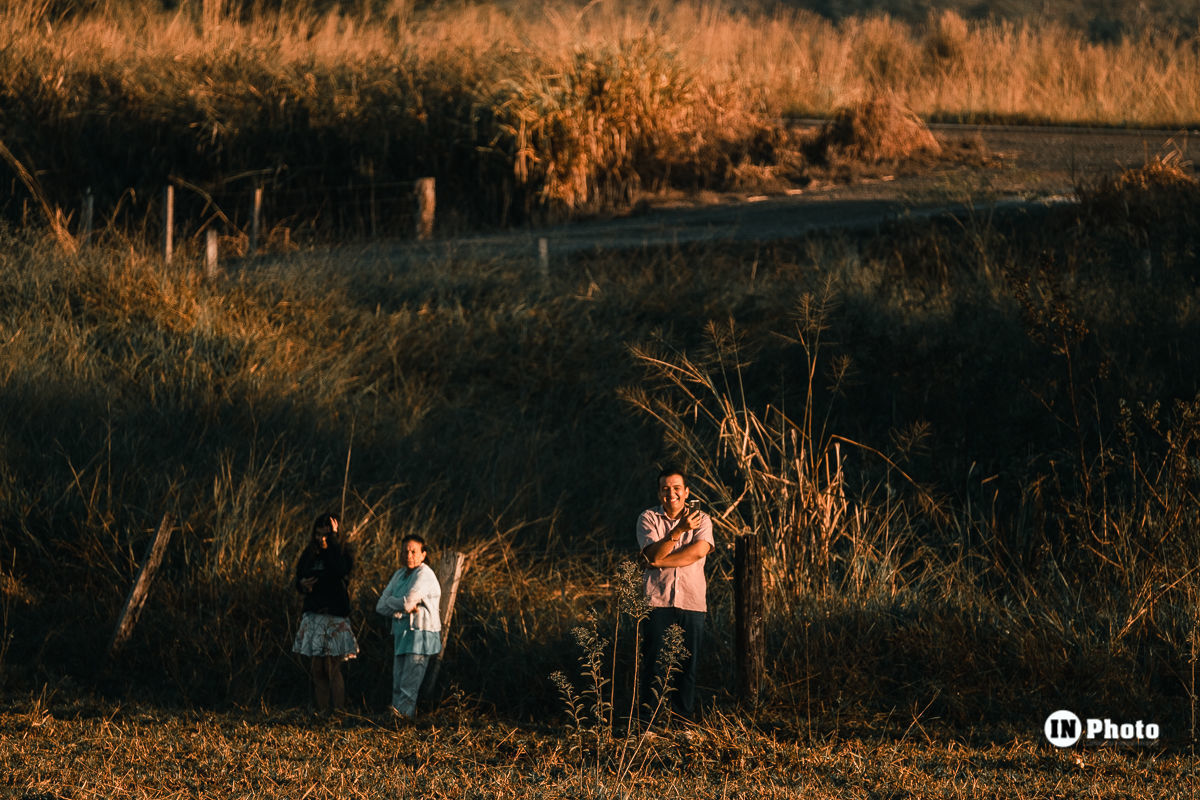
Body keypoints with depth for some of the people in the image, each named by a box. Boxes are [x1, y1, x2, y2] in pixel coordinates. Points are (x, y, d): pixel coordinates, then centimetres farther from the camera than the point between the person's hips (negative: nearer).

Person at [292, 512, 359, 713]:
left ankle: (338, 710, -8)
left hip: (335, 616, -5)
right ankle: (321, 711, 7)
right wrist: (303, 585, -5)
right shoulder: (309, 554, 12)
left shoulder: (343, 553, -3)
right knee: (318, 670, 4)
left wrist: (333, 539, -18)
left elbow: (340, 571, -24)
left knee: (333, 669, -10)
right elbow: (298, 580, 20)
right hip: (313, 616, 5)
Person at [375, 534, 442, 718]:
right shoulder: (399, 575, 15)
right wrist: (403, 607, -9)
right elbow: (381, 606, 8)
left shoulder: (424, 575, -9)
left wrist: (392, 602, -1)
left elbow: (407, 602, -22)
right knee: (397, 687, 3)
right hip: (402, 634, 8)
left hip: (420, 635, -8)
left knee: (409, 685, -13)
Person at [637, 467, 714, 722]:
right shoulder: (648, 518, 5)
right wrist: (678, 531, -21)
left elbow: (699, 550, -11)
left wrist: (662, 561, -11)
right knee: (654, 662, -3)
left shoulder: (701, 519, 7)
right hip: (658, 599, -1)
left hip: (692, 600, 1)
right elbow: (652, 554, -10)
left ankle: (684, 718, 12)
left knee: (688, 663, 3)